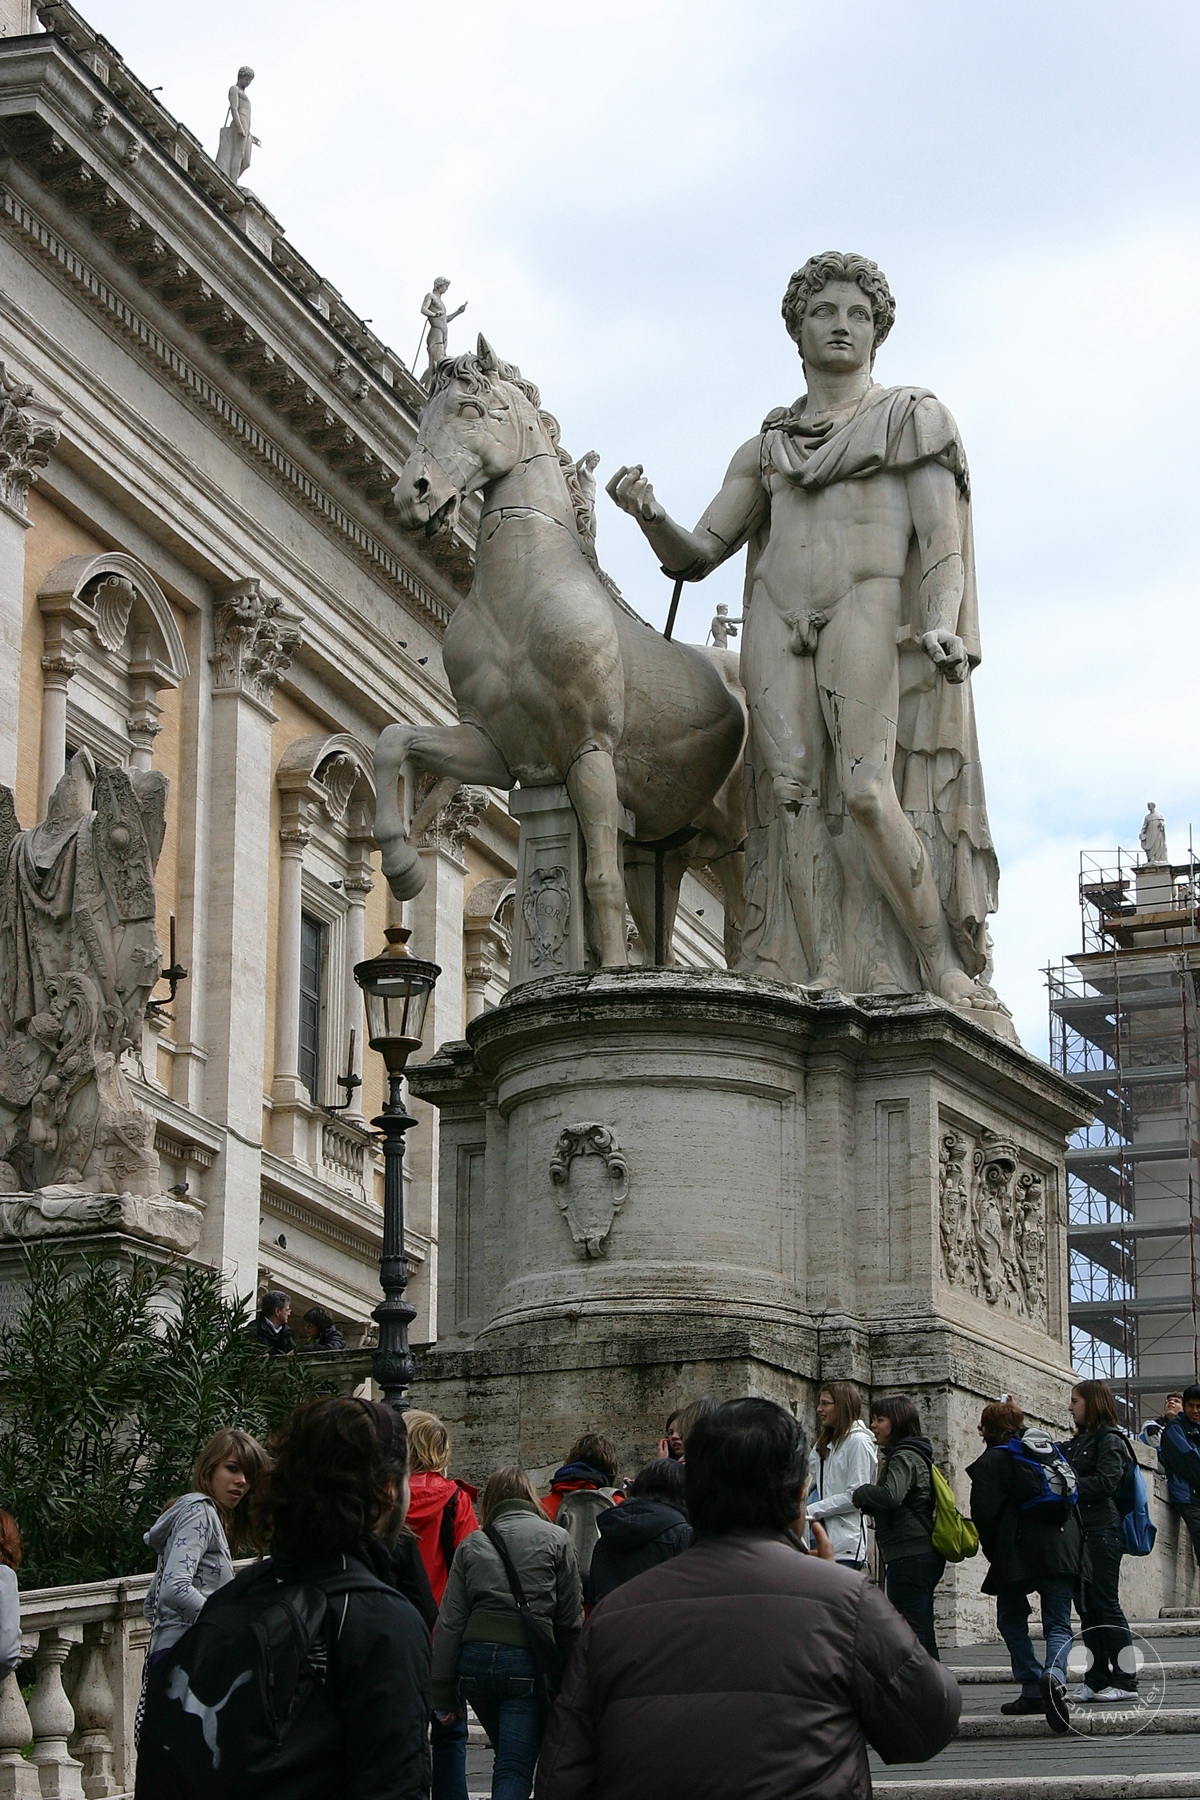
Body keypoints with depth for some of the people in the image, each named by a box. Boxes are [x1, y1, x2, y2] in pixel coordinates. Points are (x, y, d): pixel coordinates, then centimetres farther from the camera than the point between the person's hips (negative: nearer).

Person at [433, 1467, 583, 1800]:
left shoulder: (472, 1544, 12)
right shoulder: (556, 1539, 6)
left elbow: (450, 1622, 7)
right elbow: (571, 1618, 3)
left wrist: (444, 1694, 7)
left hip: (474, 1660, 3)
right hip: (527, 1658, -3)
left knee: (509, 1756, 24)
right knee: (515, 1768, -5)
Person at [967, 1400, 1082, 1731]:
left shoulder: (990, 1462, 0)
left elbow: (984, 1516, -7)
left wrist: (994, 1554, 8)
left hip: (1017, 1554, -4)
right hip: (1063, 1549, 4)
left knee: (1012, 1620, 15)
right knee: (1058, 1624, 3)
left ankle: (1033, 1689, 6)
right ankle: (1055, 1675, -26)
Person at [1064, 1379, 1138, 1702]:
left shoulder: (1109, 1440, -5)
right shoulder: (1076, 1443, 19)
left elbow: (1105, 1482, -17)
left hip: (1102, 1531, -8)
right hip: (1079, 1533, 8)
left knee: (1105, 1604, -8)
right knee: (1086, 1606, 6)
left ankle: (1126, 1681, -5)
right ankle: (1097, 1679, 9)